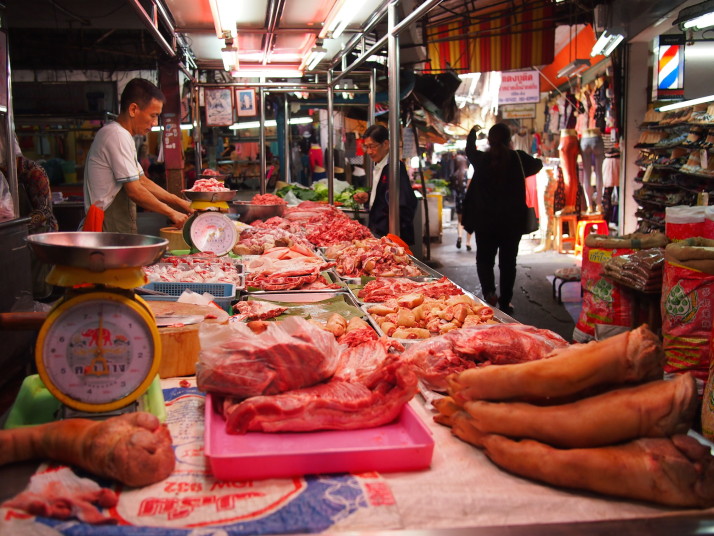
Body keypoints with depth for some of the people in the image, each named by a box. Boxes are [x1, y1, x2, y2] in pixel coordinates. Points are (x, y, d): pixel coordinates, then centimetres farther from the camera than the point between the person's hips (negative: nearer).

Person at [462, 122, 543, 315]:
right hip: (513, 220, 0)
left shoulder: (482, 159, -6)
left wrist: (472, 133, 36)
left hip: (485, 220, 0)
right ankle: (505, 301, 16)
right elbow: (537, 164, 13)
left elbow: (469, 151, 18)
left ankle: (489, 291, -6)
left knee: (484, 258, 15)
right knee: (508, 261, 11)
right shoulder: (518, 158, -8)